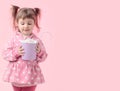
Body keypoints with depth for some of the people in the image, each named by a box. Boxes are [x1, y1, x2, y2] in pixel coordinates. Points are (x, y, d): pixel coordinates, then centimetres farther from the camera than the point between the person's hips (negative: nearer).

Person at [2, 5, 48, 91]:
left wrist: (39, 52, -20)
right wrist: (16, 53, -21)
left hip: (30, 75, -1)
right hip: (16, 73, 1)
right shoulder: (14, 39, -4)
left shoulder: (37, 40, -5)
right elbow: (5, 54, -5)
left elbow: (43, 57, 0)